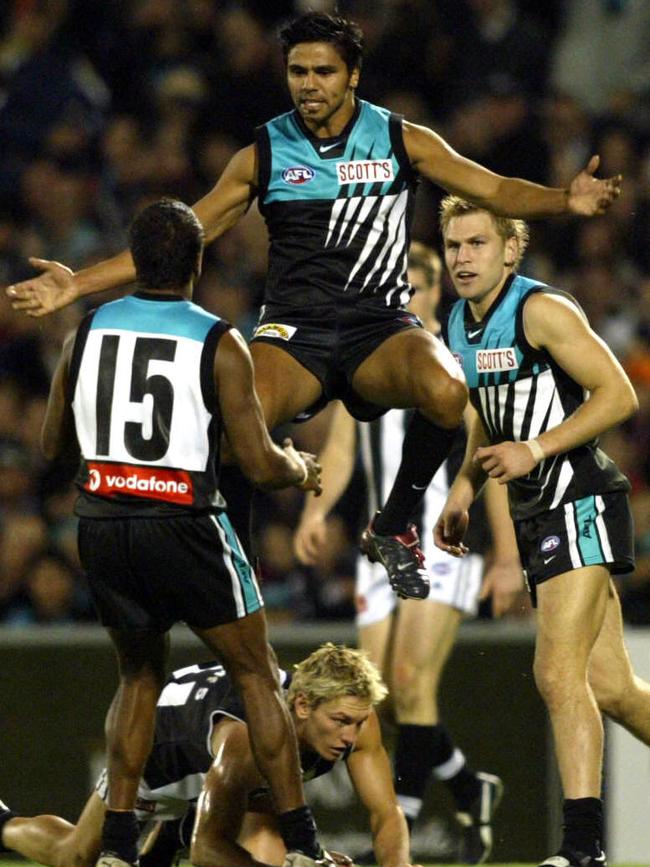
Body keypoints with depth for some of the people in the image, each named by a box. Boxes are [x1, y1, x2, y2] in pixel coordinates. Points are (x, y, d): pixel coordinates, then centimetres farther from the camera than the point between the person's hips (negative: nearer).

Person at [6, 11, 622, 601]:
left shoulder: (402, 141, 6)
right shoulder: (264, 153, 7)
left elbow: (495, 191, 5)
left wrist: (566, 200, -16)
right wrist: (77, 285, 4)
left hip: (379, 326, 0)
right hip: (292, 330, 0)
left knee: (445, 390, -34)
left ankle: (391, 529, -9)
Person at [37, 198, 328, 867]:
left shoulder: (86, 332, 4)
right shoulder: (218, 344, -7)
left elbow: (52, 444, 15)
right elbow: (259, 465, -8)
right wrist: (299, 469, 14)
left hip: (101, 528, 4)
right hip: (184, 528, -4)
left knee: (140, 675, 22)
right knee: (257, 677, 10)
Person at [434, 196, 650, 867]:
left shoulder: (543, 311, -12)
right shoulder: (460, 327, 14)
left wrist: (536, 450, -21)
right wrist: (464, 488, 17)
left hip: (579, 503, -9)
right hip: (537, 512, 9)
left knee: (559, 674, -15)